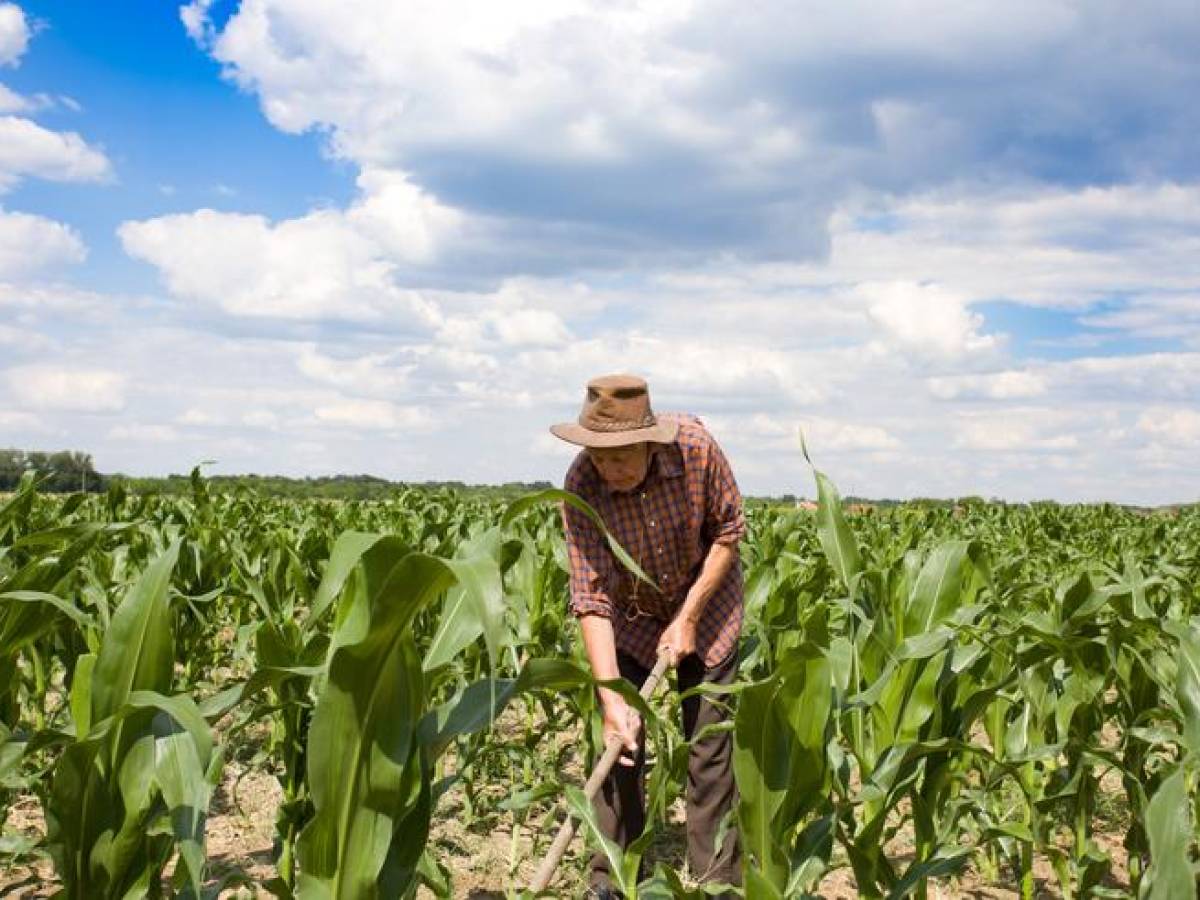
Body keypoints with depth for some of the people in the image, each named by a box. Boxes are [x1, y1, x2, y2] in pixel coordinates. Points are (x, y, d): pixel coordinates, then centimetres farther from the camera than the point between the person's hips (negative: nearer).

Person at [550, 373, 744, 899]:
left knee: (711, 745, 0)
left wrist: (689, 616, -18)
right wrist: (612, 697, -37)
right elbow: (590, 598, -29)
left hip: (704, 599, 0)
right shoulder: (581, 486, -29)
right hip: (628, 615, 0)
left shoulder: (695, 446, -29)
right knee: (619, 741, -3)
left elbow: (729, 530, -13)